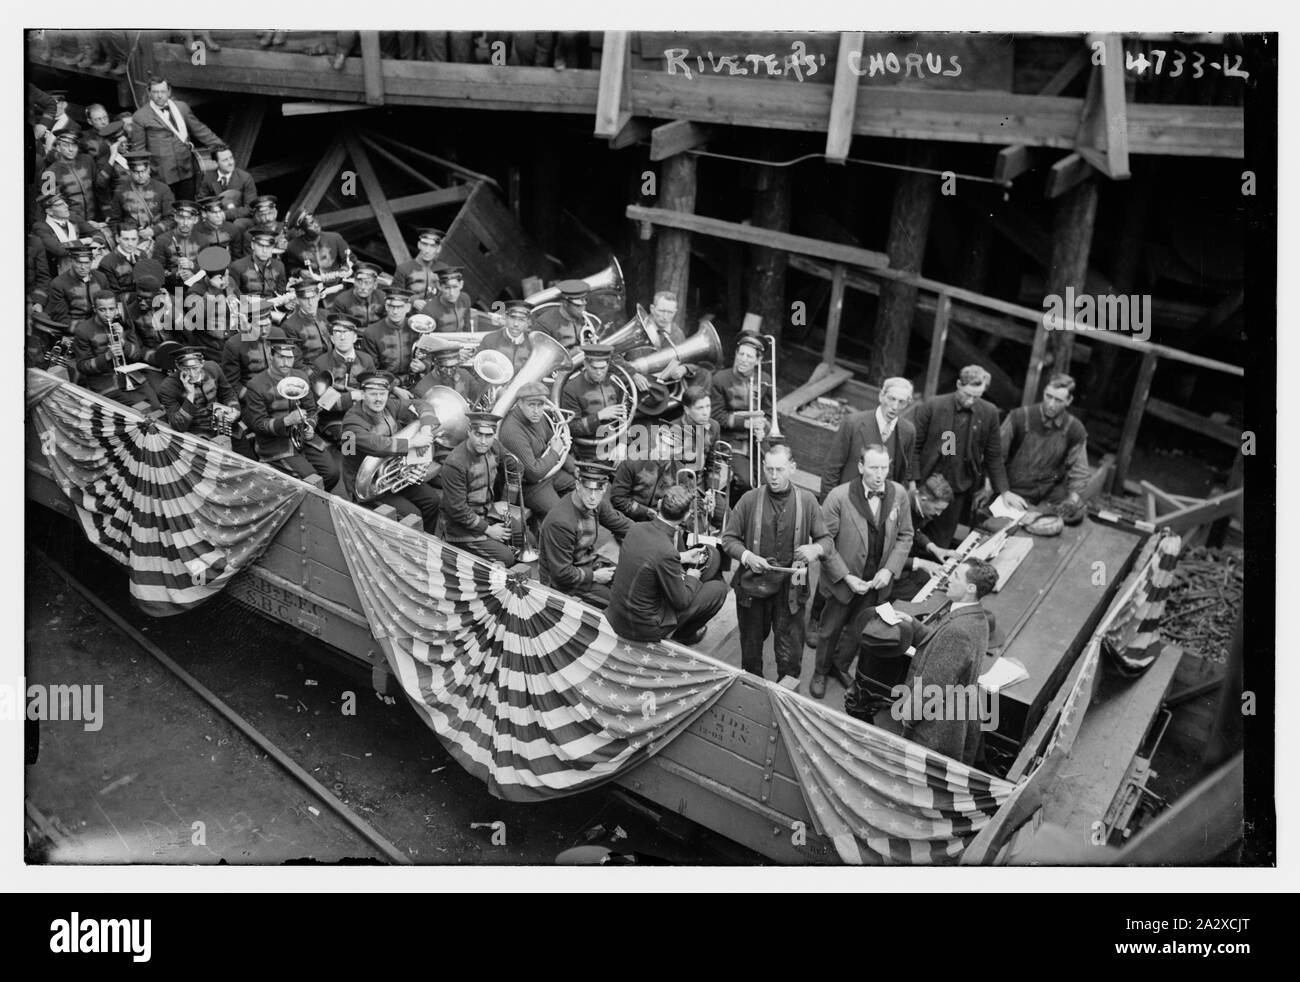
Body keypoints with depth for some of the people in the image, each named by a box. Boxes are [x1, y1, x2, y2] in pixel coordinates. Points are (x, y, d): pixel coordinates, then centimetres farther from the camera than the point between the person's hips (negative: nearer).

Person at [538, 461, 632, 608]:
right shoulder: (561, 522, -33)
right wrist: (594, 576, -17)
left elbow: (622, 526, 9)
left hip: (590, 564, 8)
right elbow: (562, 574, -27)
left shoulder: (595, 503, -9)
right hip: (562, 581, -8)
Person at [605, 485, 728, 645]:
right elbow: (681, 602, -16)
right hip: (643, 627, -8)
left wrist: (684, 557, 19)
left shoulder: (636, 528, -7)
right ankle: (684, 635, 23)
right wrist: (691, 578, 3)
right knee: (719, 588, 1)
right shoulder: (666, 552, -30)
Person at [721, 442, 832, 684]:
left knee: (790, 657, 2)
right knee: (751, 650, 16)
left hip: (791, 589, 0)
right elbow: (728, 538, 3)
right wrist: (746, 556, -16)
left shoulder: (807, 501, -2)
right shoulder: (749, 499, -4)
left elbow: (826, 539, 5)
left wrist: (816, 549, -18)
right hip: (752, 585, 1)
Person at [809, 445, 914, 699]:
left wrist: (890, 569, -12)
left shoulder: (899, 494, -11)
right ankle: (821, 672, 41)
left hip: (877, 581, 3)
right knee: (830, 629, 17)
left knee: (858, 629, 21)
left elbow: (904, 536, 0)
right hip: (843, 580, -3)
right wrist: (846, 577, -18)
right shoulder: (839, 497, -21)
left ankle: (841, 666, 47)